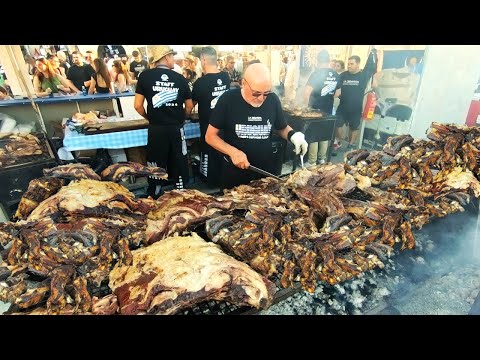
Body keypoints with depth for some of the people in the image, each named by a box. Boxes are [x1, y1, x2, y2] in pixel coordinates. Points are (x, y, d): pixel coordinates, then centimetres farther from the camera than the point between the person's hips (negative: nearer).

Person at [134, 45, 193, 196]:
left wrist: (150, 118, 15)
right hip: (177, 129, 1)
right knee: (179, 165, 13)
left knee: (155, 167, 10)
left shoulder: (145, 76, -2)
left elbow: (138, 106, -2)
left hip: (155, 129, -1)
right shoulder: (180, 78, 2)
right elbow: (189, 106, 9)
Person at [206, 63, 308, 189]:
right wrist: (233, 152, -24)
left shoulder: (273, 100, -6)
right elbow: (210, 136, -9)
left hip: (266, 172, 3)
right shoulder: (228, 100, -14)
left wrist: (294, 135, -12)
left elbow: (282, 127, 9)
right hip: (234, 174, -2)